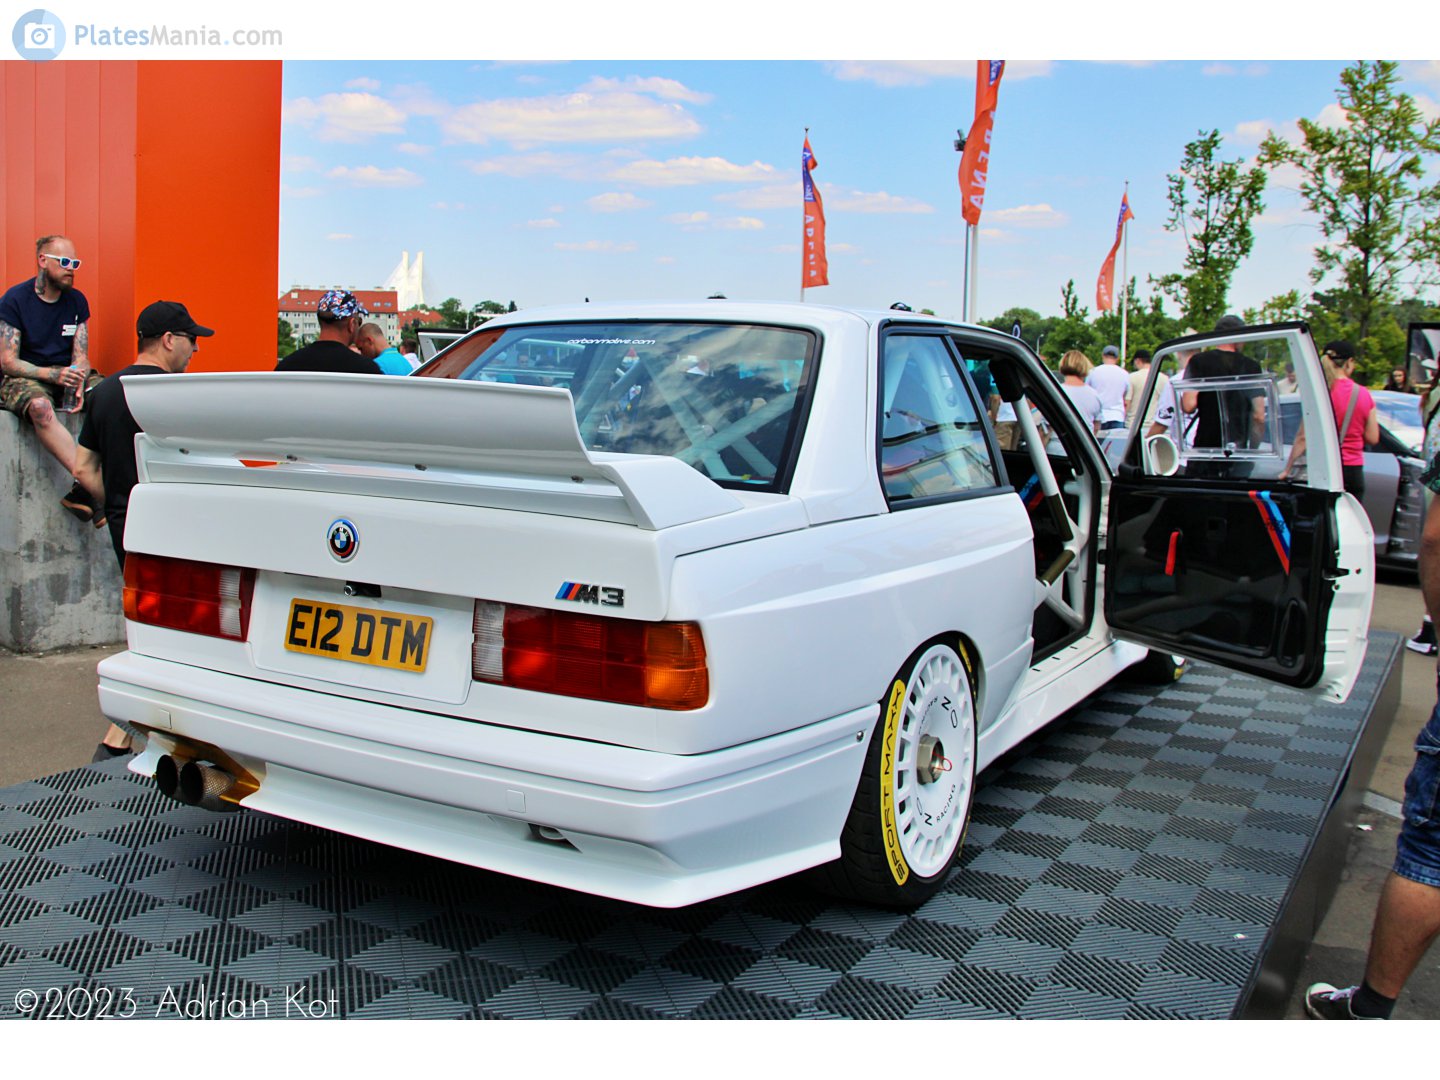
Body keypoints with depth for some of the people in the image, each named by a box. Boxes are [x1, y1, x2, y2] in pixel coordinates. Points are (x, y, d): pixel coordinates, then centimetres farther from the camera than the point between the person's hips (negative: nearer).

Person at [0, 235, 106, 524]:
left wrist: (79, 386, -18)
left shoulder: (76, 301, 7)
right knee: (40, 406, -39)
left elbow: (81, 356, 4)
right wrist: (53, 375, -27)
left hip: (66, 376, 5)